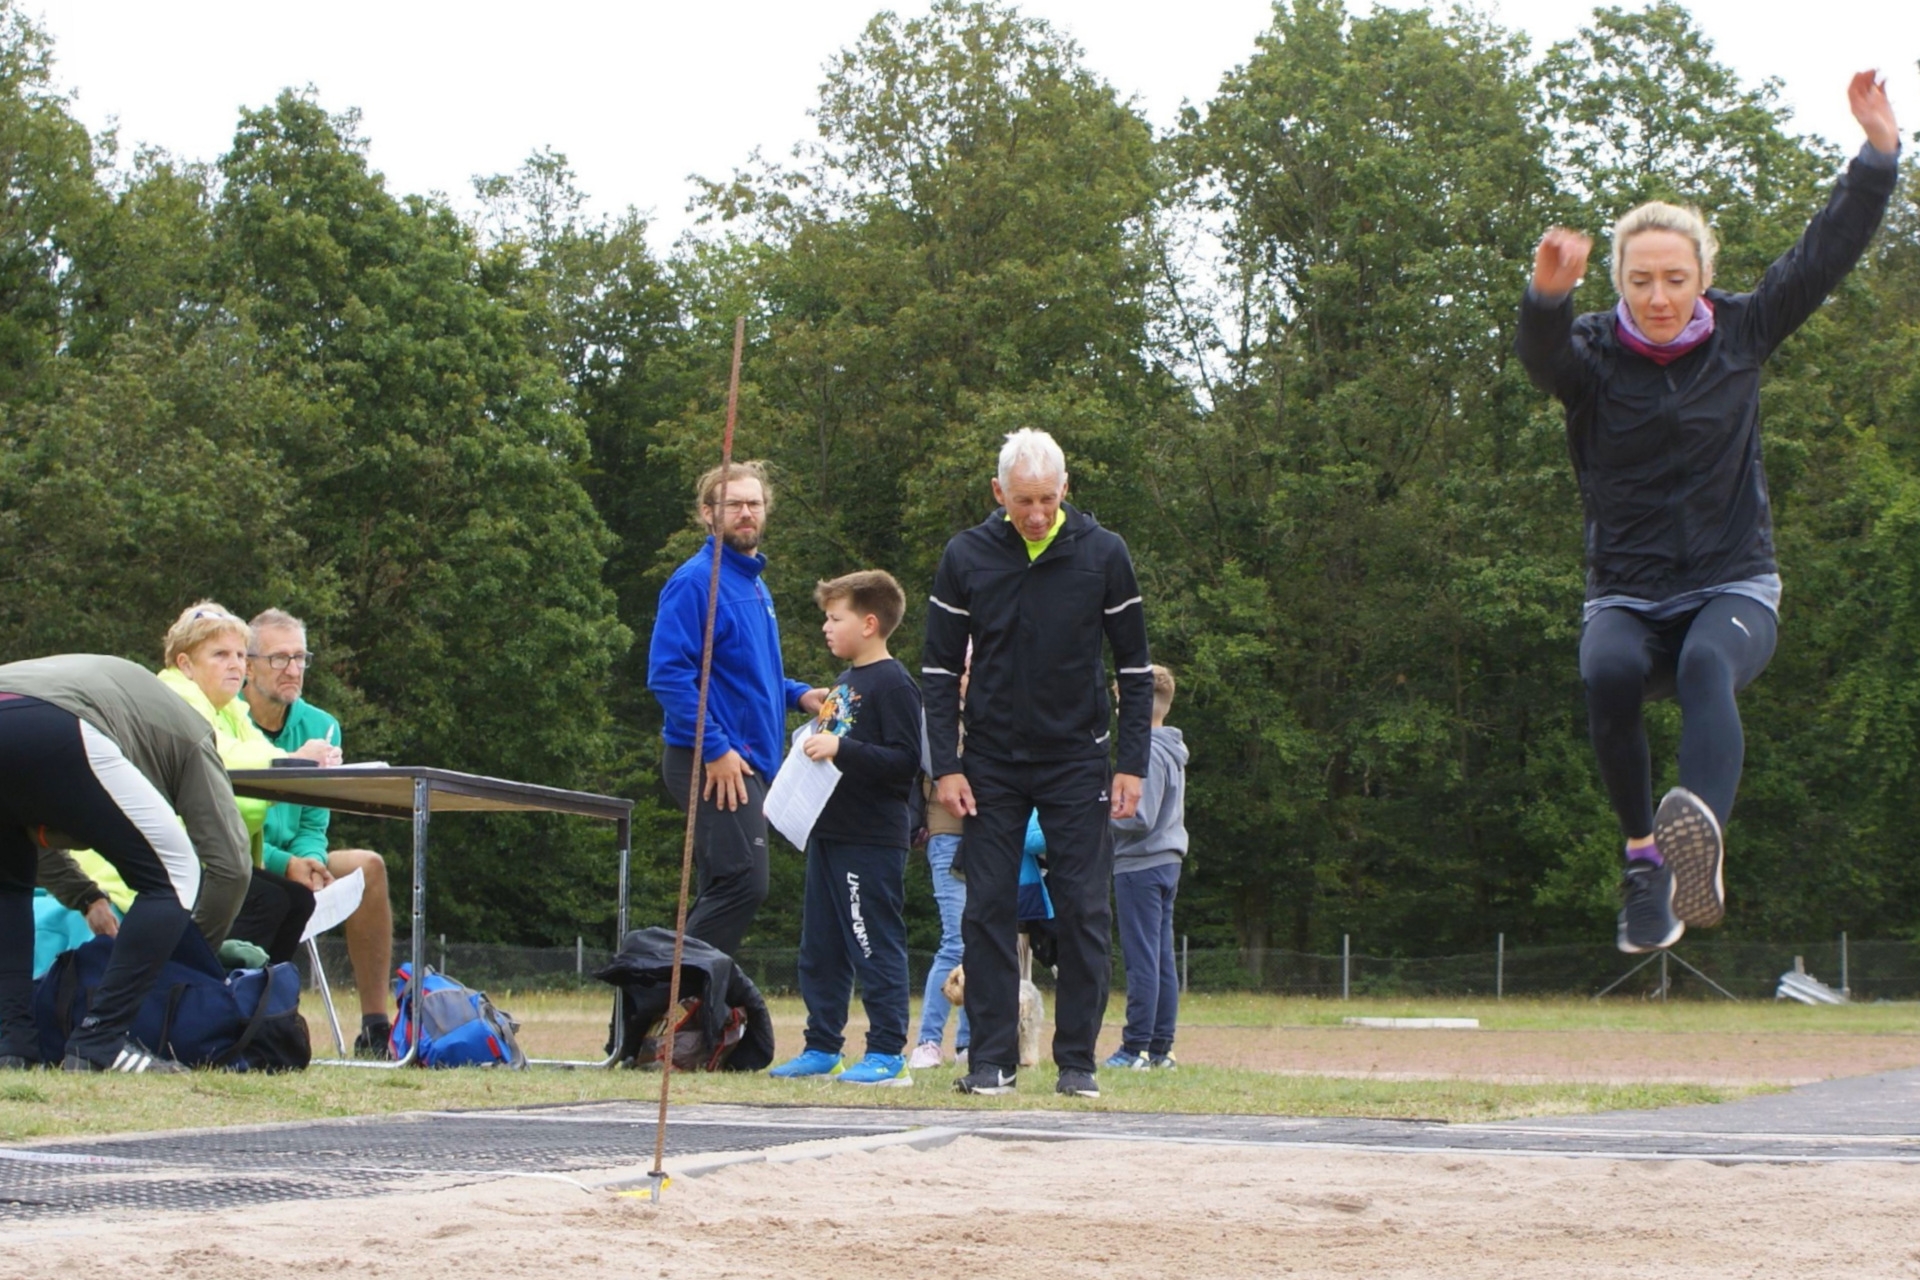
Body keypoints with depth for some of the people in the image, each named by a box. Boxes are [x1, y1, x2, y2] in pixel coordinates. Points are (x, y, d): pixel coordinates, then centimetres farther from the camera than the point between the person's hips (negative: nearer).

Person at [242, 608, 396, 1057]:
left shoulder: (320, 729, 4)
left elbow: (313, 827, 1)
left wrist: (310, 861, -23)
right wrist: (287, 864, -32)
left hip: (289, 863, 5)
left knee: (367, 866, -18)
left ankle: (375, 1028, -19)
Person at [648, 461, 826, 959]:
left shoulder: (754, 583, 18)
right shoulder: (696, 580, -11)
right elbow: (668, 673, -19)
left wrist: (797, 693, 12)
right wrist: (716, 750, -21)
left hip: (750, 761, 10)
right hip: (715, 763, -10)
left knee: (725, 891, 11)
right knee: (743, 883, -17)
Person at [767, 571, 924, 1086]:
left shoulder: (893, 684, -12)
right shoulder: (845, 682, 18)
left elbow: (905, 761, -20)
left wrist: (842, 749, -26)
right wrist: (815, 747, 13)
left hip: (871, 843, -10)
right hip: (828, 833, 10)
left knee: (876, 946, -6)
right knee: (820, 948, 12)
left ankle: (888, 1053, -2)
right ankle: (822, 1047, 19)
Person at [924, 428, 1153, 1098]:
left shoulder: (1103, 554, -4)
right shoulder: (965, 557, -3)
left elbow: (1135, 667, 2)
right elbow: (940, 669, 3)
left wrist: (1131, 765, -4)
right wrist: (945, 766, -4)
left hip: (1078, 762, -1)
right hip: (991, 765, 1)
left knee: (1084, 910, -3)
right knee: (988, 910, -1)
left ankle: (1077, 1059, 3)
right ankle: (991, 1059, 4)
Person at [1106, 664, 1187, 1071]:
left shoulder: (1148, 753, -16)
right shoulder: (1173, 751, 14)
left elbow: (1141, 818, -20)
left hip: (1141, 866, -10)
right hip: (1166, 862, 10)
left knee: (1141, 958, -7)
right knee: (1163, 958, 9)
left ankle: (1136, 1047, -5)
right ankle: (1161, 1046, 12)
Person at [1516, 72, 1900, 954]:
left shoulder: (1739, 335, 3)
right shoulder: (1592, 351, -4)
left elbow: (1825, 255, 2)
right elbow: (1541, 353, -27)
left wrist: (1878, 150, -7)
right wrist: (1547, 295, -49)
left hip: (1734, 585, 0)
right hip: (1626, 594, 0)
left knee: (1706, 665, -34)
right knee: (1609, 673, -33)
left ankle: (1700, 836, -59)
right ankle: (1643, 852, -22)